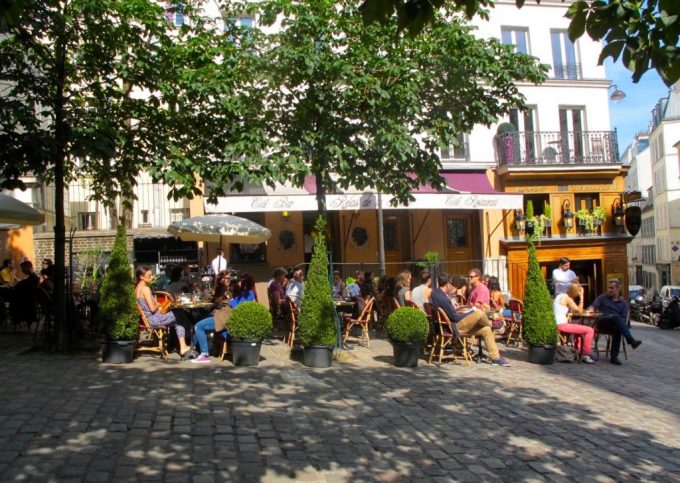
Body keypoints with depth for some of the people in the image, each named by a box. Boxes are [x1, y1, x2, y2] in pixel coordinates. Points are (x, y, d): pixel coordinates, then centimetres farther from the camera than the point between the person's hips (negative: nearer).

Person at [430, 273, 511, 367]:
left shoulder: (434, 292, 5)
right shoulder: (442, 298, -25)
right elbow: (455, 317, -20)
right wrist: (471, 313, -8)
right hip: (454, 327, -11)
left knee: (486, 329, 6)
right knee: (479, 313, -25)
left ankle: (496, 357, 8)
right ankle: (490, 324, 10)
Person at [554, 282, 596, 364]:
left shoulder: (560, 296, 17)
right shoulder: (567, 298, -11)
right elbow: (579, 310, -9)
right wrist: (581, 296, -6)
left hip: (556, 324, 10)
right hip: (562, 325, -10)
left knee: (580, 326, 35)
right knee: (590, 330, -11)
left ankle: (578, 351, 39)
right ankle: (585, 355, -2)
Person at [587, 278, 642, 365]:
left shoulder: (623, 303, 17)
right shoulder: (603, 297, 20)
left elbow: (624, 319, 5)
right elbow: (594, 305, 5)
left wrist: (621, 325, -16)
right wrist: (591, 309, -18)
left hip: (614, 324, 1)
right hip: (601, 321, -1)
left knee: (618, 330, -36)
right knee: (616, 317, -34)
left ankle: (614, 356, -34)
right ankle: (631, 340, -45)